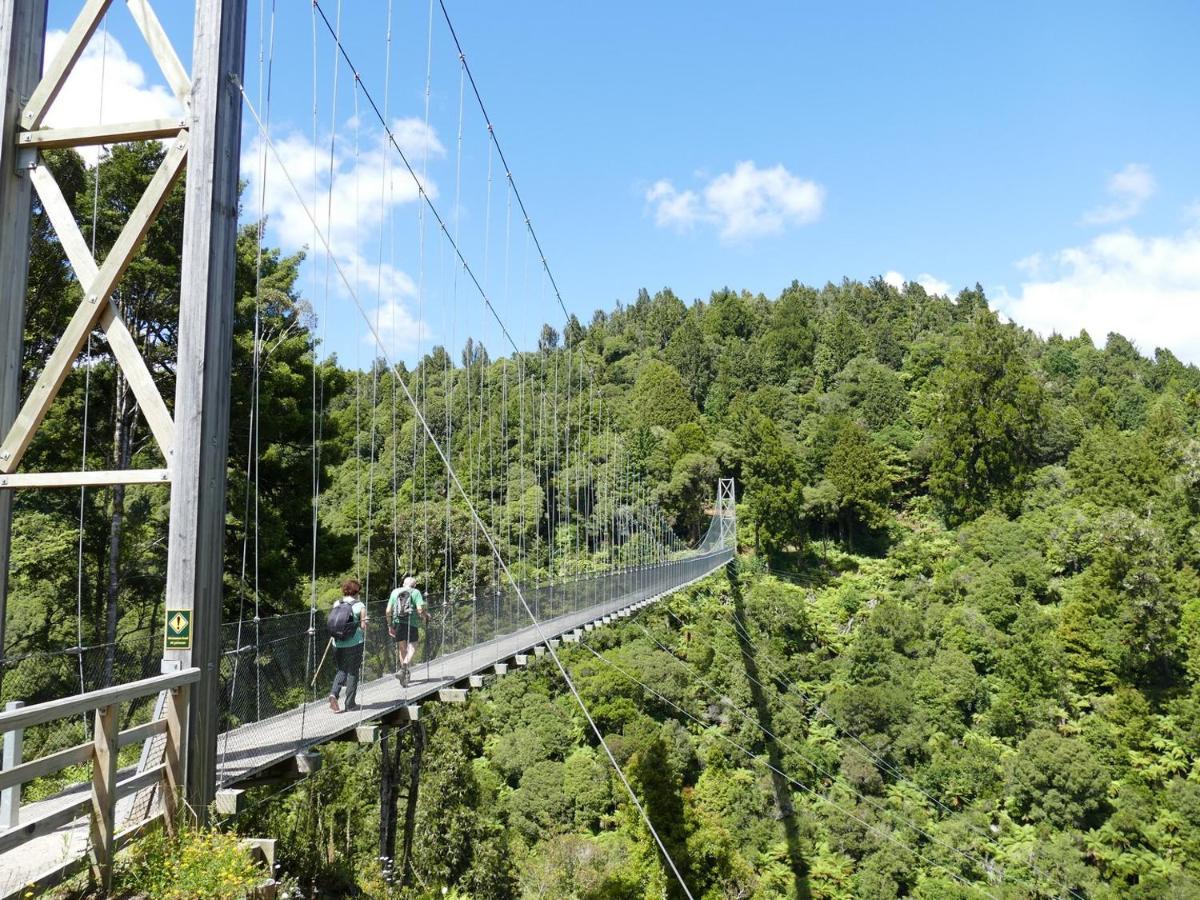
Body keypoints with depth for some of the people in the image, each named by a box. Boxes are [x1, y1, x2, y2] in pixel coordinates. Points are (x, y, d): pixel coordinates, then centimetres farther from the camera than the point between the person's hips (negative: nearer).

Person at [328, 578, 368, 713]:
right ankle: (350, 704, 11)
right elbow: (363, 626, -6)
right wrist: (365, 639, 11)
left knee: (342, 671, 17)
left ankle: (333, 693, -7)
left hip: (338, 643, 4)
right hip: (355, 643, -3)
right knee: (352, 673, 7)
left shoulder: (336, 604, 5)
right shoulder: (360, 606, -6)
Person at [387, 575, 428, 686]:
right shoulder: (415, 592, 0)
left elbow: (388, 611, 6)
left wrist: (390, 625, 15)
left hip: (397, 623, 4)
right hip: (411, 623, -4)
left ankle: (403, 671, 25)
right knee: (412, 648, 2)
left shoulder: (395, 592, 10)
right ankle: (404, 668, -20)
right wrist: (426, 616, 10)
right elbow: (420, 609, -10)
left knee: (402, 648, 17)